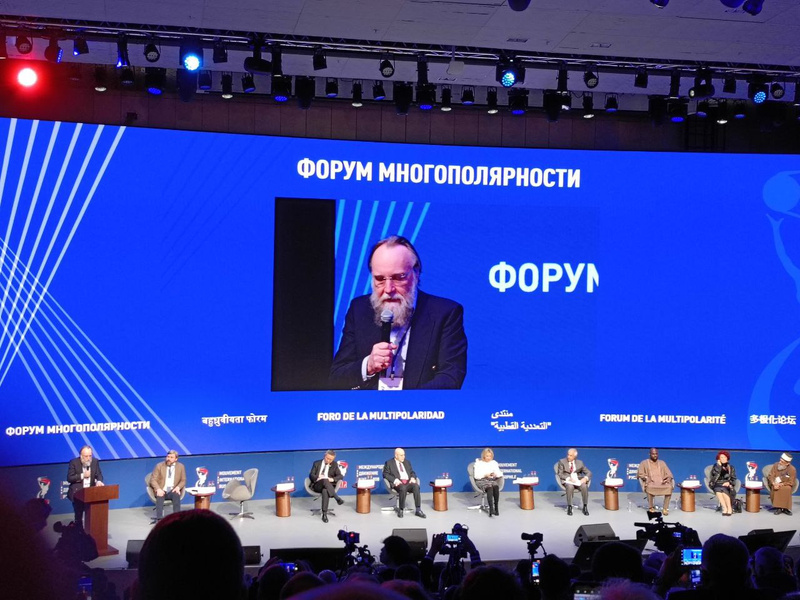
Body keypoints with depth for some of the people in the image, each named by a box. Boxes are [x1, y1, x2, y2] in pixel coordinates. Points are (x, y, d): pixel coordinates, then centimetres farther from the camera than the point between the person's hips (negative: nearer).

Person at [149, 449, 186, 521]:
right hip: (161, 491, -1)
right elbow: (153, 480, 0)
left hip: (173, 491, 1)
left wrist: (178, 487, -13)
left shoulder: (180, 466, 8)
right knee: (160, 496, -35)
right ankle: (159, 519, -42)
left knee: (176, 495, -34)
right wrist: (158, 489, -19)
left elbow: (183, 480, 11)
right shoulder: (159, 466, 3)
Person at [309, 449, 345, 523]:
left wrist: (332, 479, -14)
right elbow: (311, 475, 6)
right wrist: (318, 478, -17)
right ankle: (337, 498, -45)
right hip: (317, 485, 0)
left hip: (329, 485, 0)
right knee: (325, 480, -38)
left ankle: (324, 514, -43)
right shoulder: (316, 463, 14)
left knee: (325, 491, -39)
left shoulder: (334, 464, 15)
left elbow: (340, 476, 8)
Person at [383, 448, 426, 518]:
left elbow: (412, 472, 24)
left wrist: (413, 478, 0)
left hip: (408, 482, 4)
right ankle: (400, 510, -21)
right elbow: (385, 474, 1)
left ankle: (418, 510, -30)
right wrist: (395, 480, -15)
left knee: (416, 486, -30)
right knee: (403, 488, -39)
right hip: (398, 483, -4)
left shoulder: (407, 462, 25)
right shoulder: (389, 463, 11)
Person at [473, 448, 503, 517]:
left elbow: (500, 474, 10)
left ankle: (496, 508, -37)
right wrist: (485, 475, -16)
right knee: (489, 487, -37)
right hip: (481, 481, -3)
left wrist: (496, 474, -14)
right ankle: (491, 508, -48)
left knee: (496, 486, -35)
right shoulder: (478, 463, 9)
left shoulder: (494, 463, 18)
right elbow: (476, 475, -1)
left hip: (492, 480, 3)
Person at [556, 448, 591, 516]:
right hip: (567, 480, -2)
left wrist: (585, 478, -13)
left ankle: (585, 507, -21)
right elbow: (560, 474, -2)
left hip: (578, 480, 2)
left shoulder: (580, 463, 12)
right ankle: (569, 507, -27)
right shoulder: (562, 462, 5)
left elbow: (589, 473, 11)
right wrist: (568, 478, -20)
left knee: (584, 486, -32)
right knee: (570, 486, -38)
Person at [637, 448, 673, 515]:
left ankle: (666, 508, -24)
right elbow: (640, 474, 6)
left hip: (662, 482, 2)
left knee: (669, 487, -31)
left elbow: (669, 473, 14)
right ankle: (650, 508, -23)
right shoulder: (644, 463, 12)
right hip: (650, 482, -2)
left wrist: (669, 478, -9)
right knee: (649, 487, -39)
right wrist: (646, 478, -15)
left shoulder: (662, 463, 20)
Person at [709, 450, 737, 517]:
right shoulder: (716, 466, 12)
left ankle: (729, 508, -29)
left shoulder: (731, 467, 13)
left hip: (727, 485, 0)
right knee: (718, 490, -37)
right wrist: (719, 465, -8)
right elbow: (715, 474, -7)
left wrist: (728, 483, -13)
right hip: (717, 485, 0)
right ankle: (724, 508, -35)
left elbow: (733, 479, 7)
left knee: (723, 489, -37)